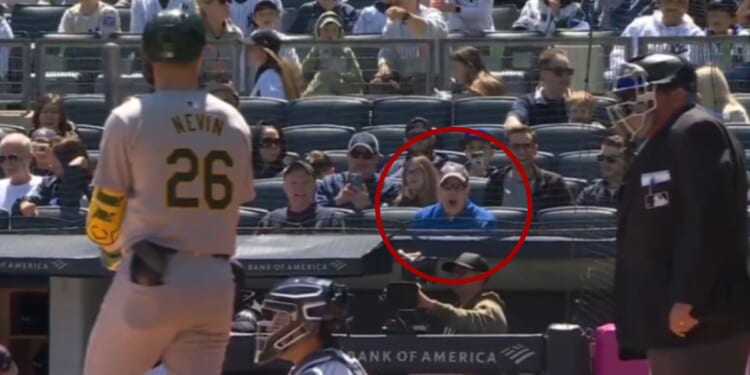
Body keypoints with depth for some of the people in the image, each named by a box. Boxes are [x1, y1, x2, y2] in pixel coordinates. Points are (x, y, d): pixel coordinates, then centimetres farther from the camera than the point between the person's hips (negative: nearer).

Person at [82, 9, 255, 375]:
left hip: (150, 280, -4)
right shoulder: (234, 123, 9)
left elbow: (105, 211, 0)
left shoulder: (130, 118, -5)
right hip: (215, 283, 4)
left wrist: (110, 249, 21)